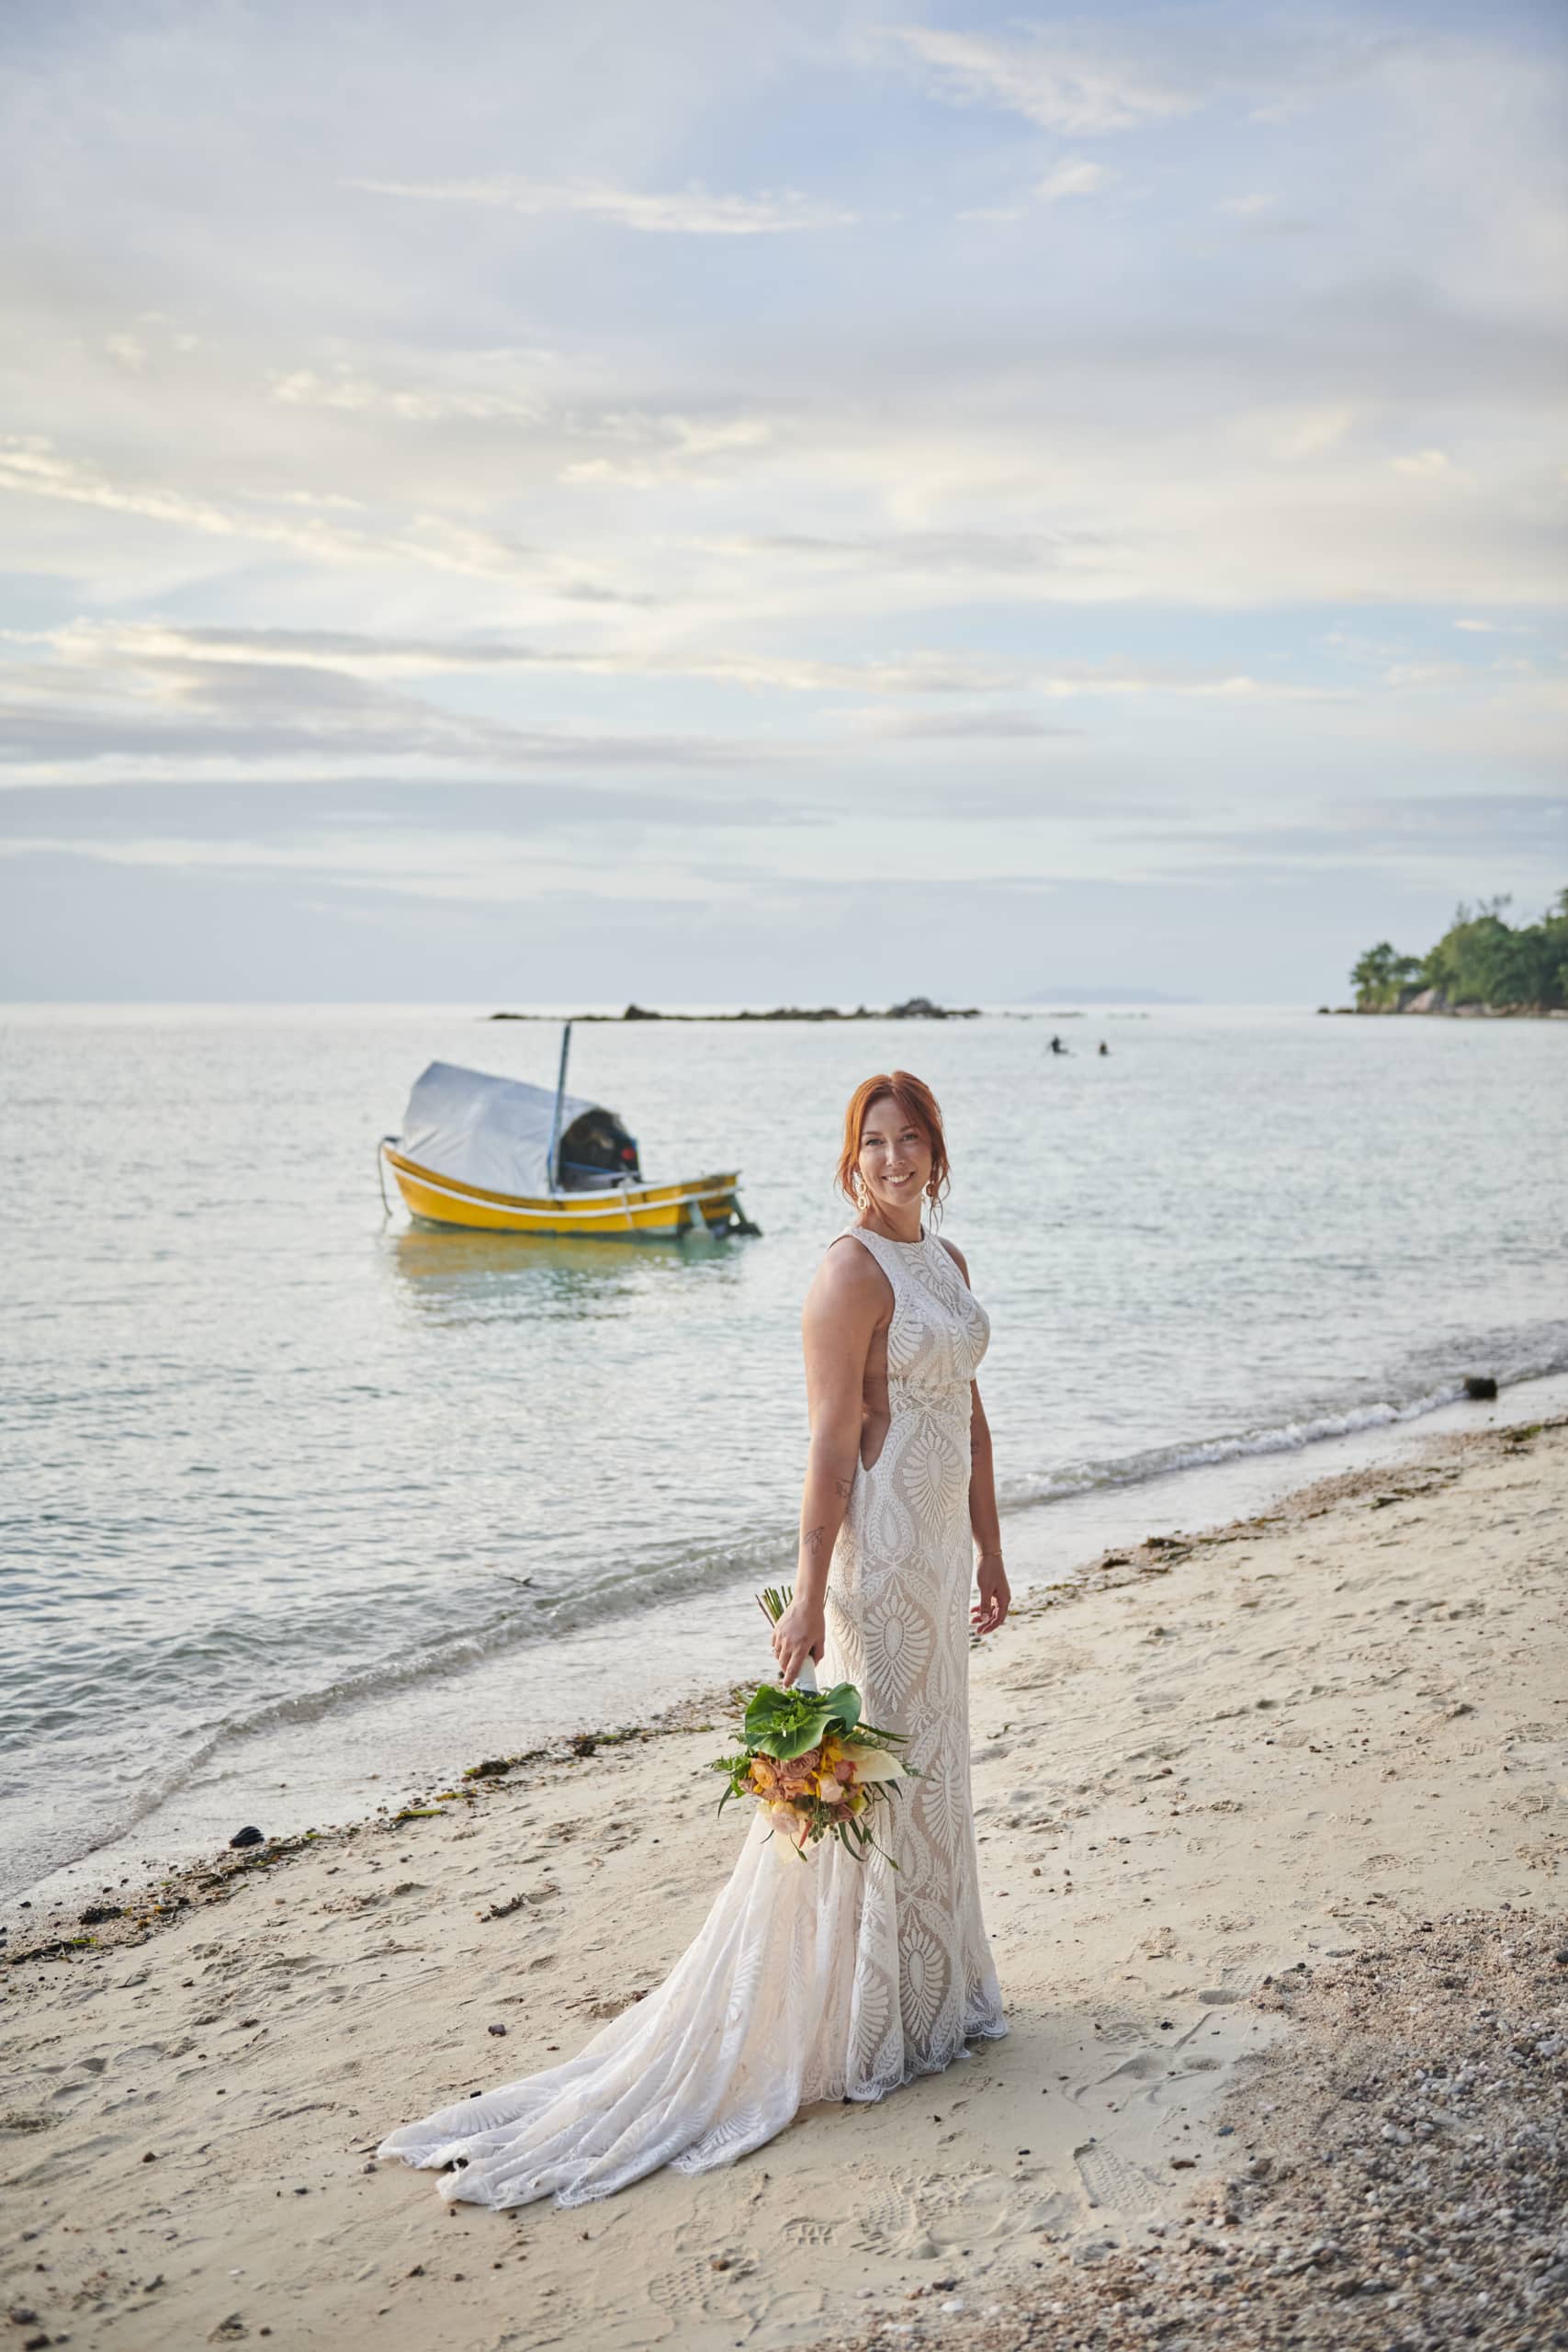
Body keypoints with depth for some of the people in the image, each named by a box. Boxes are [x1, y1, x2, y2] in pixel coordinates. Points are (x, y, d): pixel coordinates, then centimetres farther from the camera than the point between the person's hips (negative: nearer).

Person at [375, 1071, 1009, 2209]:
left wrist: (990, 1552, 18)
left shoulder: (947, 1260, 11)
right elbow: (833, 1443, -19)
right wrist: (810, 1595, -20)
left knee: (930, 1770, 17)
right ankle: (859, 2026, 12)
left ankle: (929, 1995, 31)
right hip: (878, 1544, -9)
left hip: (938, 1549, 9)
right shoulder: (850, 1272, -15)